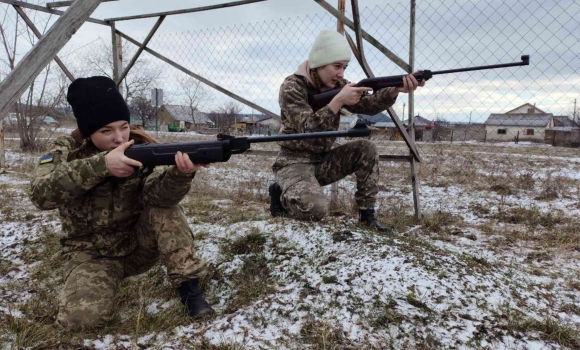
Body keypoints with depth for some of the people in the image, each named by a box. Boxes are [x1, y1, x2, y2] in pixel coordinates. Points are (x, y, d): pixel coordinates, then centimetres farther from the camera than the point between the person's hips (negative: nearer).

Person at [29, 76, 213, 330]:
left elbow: (158, 194, -27)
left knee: (166, 208, -26)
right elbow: (41, 194, -29)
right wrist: (101, 164, -41)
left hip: (139, 245, 1)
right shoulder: (66, 150, -10)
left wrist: (181, 173, -50)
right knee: (80, 315, -27)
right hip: (91, 253, -1)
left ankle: (188, 287, -15)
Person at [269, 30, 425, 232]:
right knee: (316, 208, -32)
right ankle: (281, 194, 1)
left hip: (323, 161, 7)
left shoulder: (336, 84, 3)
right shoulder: (292, 87, -16)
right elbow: (308, 129, -28)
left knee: (366, 149, -14)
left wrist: (396, 89, -28)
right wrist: (339, 100, -36)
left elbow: (367, 105, -10)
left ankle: (367, 215, -5)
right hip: (295, 163, -6)